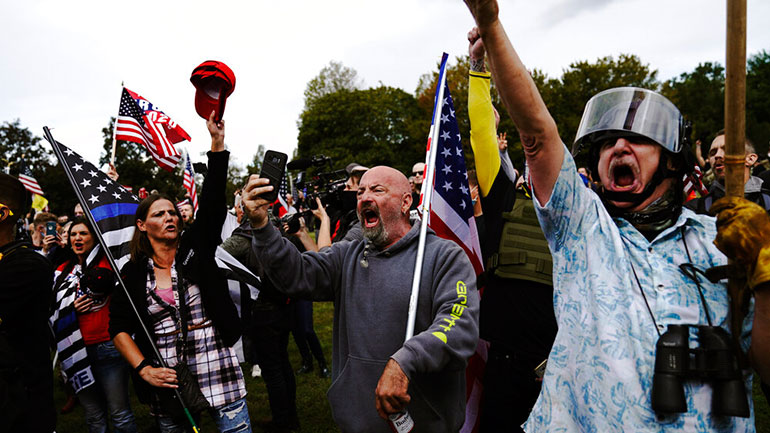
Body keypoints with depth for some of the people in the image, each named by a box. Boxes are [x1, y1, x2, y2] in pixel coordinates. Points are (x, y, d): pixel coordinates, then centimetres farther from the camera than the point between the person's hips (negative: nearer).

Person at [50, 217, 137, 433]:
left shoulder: (107, 263, 0)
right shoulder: (62, 271, 14)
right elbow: (52, 312, 21)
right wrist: (71, 308, 1)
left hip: (108, 347, -4)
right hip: (77, 351, 5)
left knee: (119, 414, -1)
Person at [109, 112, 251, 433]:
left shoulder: (195, 248, 1)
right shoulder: (133, 273, 2)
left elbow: (212, 202, -9)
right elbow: (119, 327, 3)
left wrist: (217, 142, -17)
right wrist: (144, 369, -11)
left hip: (218, 372, -1)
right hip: (167, 381, 1)